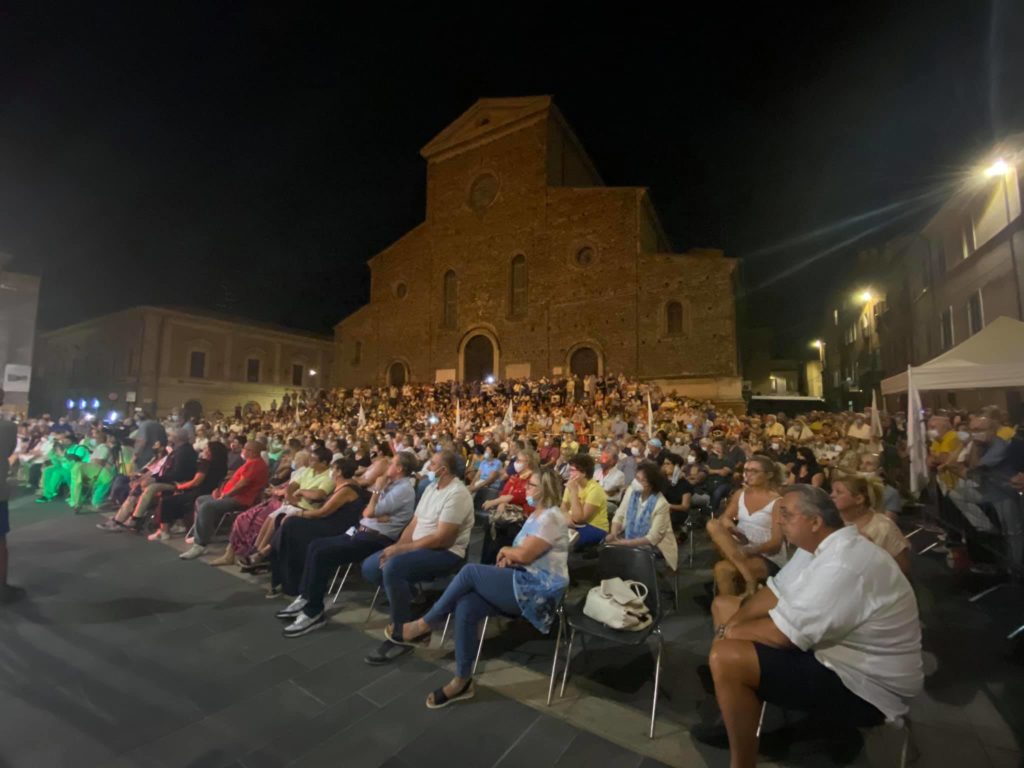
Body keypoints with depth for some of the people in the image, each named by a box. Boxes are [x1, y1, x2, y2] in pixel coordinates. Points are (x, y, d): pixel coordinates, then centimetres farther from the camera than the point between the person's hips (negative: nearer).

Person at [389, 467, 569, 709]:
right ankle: (462, 681, -4)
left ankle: (424, 627, -4)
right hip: (524, 582, 9)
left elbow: (523, 555, -20)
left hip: (539, 588, -9)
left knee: (470, 572, -20)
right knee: (466, 606, -15)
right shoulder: (535, 515, 17)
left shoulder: (551, 518, -16)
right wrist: (508, 556, -4)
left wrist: (504, 551, 0)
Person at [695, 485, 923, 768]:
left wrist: (729, 633, -12)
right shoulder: (820, 546, 1)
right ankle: (741, 719, 22)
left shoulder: (843, 565, -30)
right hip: (838, 650, 10)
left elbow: (783, 633, -29)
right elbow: (776, 592, 6)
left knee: (726, 658, -23)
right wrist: (731, 622, -7)